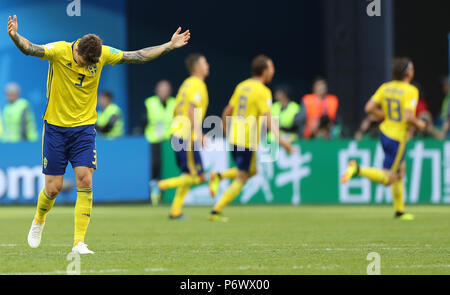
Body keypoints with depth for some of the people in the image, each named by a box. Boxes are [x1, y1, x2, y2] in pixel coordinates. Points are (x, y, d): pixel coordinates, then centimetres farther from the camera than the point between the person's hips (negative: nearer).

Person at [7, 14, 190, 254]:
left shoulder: (103, 54, -6)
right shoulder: (59, 51, -16)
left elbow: (138, 56, 5)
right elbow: (30, 49, -31)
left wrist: (170, 45, 4)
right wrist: (15, 37, -52)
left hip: (84, 127, 2)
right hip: (56, 127, -2)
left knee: (85, 182, -12)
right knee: (53, 188, 0)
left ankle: (79, 243, -9)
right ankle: (39, 221, 33)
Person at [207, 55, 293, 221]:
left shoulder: (242, 86, 11)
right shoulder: (263, 91, -12)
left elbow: (227, 111, 15)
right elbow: (267, 117, -24)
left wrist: (226, 132, 28)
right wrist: (279, 138, -30)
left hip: (234, 138, 8)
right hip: (248, 141, -8)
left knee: (252, 170, 24)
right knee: (241, 180, 1)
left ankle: (219, 176, 4)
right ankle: (216, 211, -5)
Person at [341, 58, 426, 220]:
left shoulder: (385, 87, 2)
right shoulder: (411, 91, -17)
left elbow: (369, 108, -3)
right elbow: (408, 117, -25)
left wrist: (387, 116, 11)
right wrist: (419, 124, -4)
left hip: (385, 132, 8)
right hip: (398, 138, -8)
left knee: (401, 169, 22)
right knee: (388, 179, -2)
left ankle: (400, 210, 26)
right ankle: (358, 170, -20)